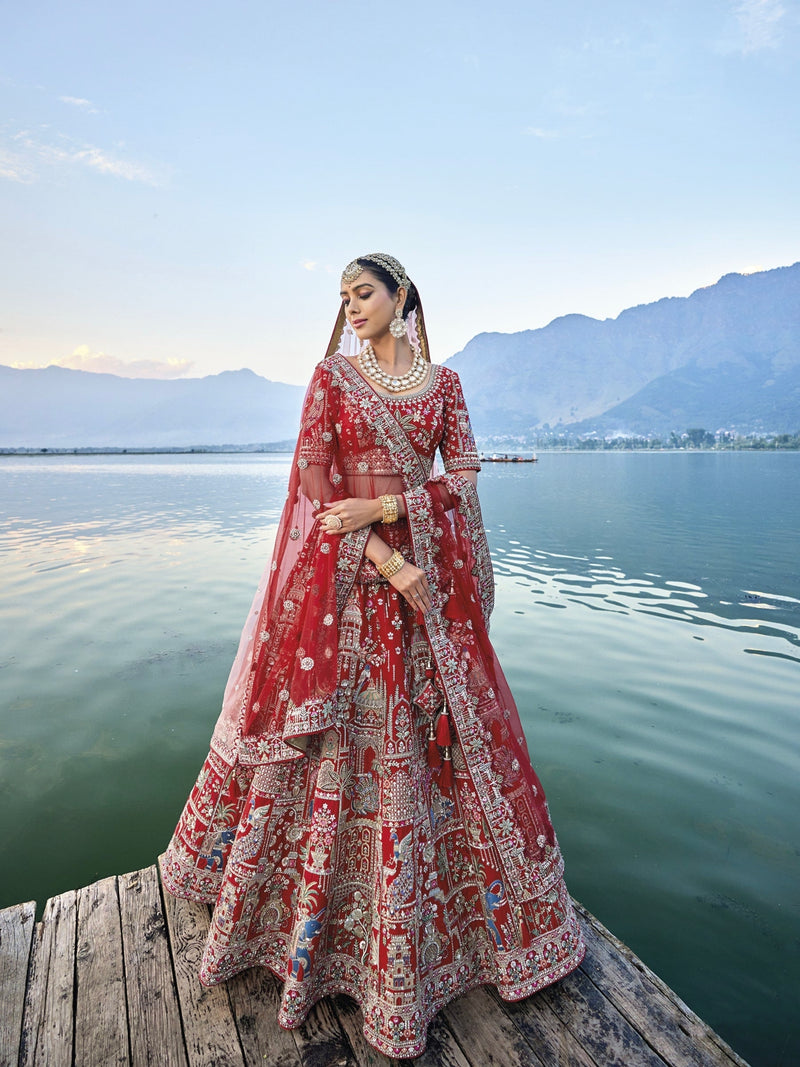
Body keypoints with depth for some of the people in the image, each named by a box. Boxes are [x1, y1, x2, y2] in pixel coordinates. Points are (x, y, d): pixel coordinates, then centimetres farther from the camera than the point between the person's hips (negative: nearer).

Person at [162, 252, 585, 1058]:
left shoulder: (442, 382, 10)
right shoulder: (332, 375, 4)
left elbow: (464, 479, 1)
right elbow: (313, 482, -5)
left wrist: (384, 509, -14)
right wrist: (385, 563, -15)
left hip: (428, 574, 2)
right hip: (344, 574, -1)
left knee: (434, 734, 8)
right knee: (335, 731, 4)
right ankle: (316, 909, 30)